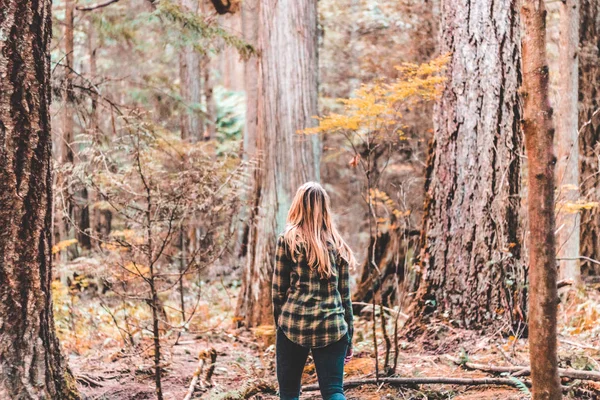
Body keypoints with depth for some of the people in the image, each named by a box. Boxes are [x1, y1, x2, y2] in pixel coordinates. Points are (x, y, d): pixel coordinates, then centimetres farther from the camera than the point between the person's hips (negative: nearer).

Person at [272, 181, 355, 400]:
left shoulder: (288, 239, -2)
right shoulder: (336, 243, 7)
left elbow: (278, 290, -1)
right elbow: (344, 294, 7)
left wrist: (279, 322, 13)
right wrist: (349, 336, 14)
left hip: (294, 324, -2)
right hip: (332, 327, 2)